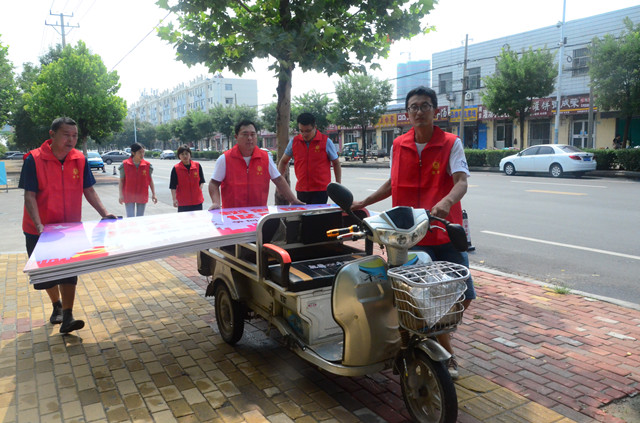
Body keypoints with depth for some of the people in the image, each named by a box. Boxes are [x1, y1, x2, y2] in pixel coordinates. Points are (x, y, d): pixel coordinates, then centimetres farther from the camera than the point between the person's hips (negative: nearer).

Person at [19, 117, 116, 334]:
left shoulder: (80, 160, -4)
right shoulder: (34, 159, -14)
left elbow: (88, 190, 2)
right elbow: (29, 196, -15)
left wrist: (104, 213, -10)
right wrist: (39, 225, -26)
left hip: (70, 227, 1)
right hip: (40, 230, -1)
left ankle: (67, 318, -2)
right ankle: (57, 306, 39)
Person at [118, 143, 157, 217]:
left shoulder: (147, 165, -2)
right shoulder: (125, 165, -6)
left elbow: (150, 180, 5)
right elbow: (121, 181, -2)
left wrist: (153, 194, -1)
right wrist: (121, 195, -11)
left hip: (142, 197, 2)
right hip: (129, 196, -2)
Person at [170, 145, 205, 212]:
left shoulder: (197, 166, 1)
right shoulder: (176, 169, -6)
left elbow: (201, 181, 10)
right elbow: (173, 186, -6)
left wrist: (199, 190, -4)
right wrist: (174, 199, -13)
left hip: (197, 201, 2)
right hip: (183, 202, -2)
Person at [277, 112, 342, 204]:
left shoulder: (326, 142, -4)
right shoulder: (294, 142, 3)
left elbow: (336, 163, 5)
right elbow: (283, 161, 15)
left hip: (321, 190, -3)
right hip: (301, 189, 3)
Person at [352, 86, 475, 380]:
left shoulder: (451, 143, -1)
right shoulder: (399, 145, 9)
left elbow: (461, 181, -16)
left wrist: (447, 201, -38)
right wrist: (363, 203, 18)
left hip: (446, 233, -1)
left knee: (463, 295, 1)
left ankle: (438, 334, 31)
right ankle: (447, 355, 21)